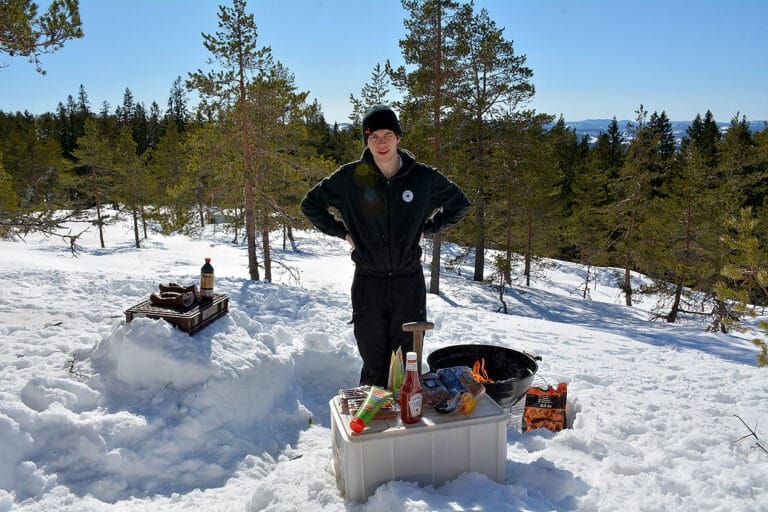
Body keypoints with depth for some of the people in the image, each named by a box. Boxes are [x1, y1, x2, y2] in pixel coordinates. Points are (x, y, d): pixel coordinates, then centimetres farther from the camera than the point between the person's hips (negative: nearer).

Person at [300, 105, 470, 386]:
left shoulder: (423, 177, -3)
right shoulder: (350, 177, -5)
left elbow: (460, 204, 14)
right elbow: (310, 205, 10)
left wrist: (427, 228, 4)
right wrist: (342, 232, 2)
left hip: (409, 281, 1)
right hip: (368, 283, 0)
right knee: (374, 366, 8)